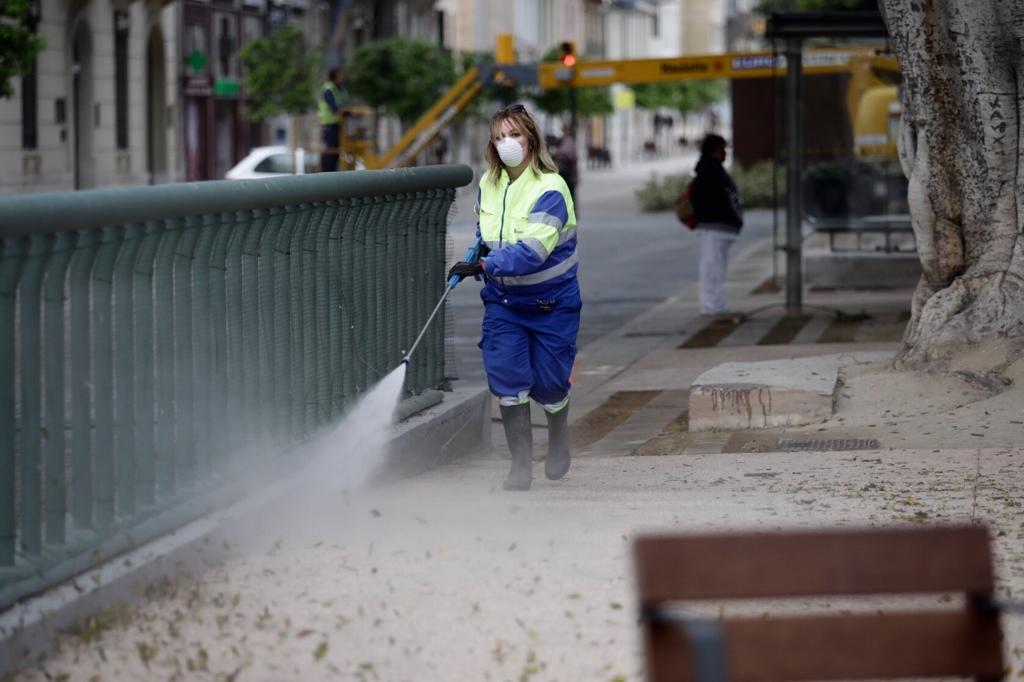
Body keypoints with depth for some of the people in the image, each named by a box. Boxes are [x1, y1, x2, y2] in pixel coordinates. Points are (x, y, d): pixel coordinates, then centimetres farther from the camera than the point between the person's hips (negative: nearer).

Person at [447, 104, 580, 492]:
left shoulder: (550, 189, -22)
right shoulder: (488, 185, 0)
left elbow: (532, 250, -32)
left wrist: (484, 266, -36)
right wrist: (479, 248, 1)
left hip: (551, 302, -5)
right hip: (503, 300, 5)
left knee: (548, 383, 4)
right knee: (506, 376, -8)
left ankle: (559, 439, 37)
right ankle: (521, 463, 1)